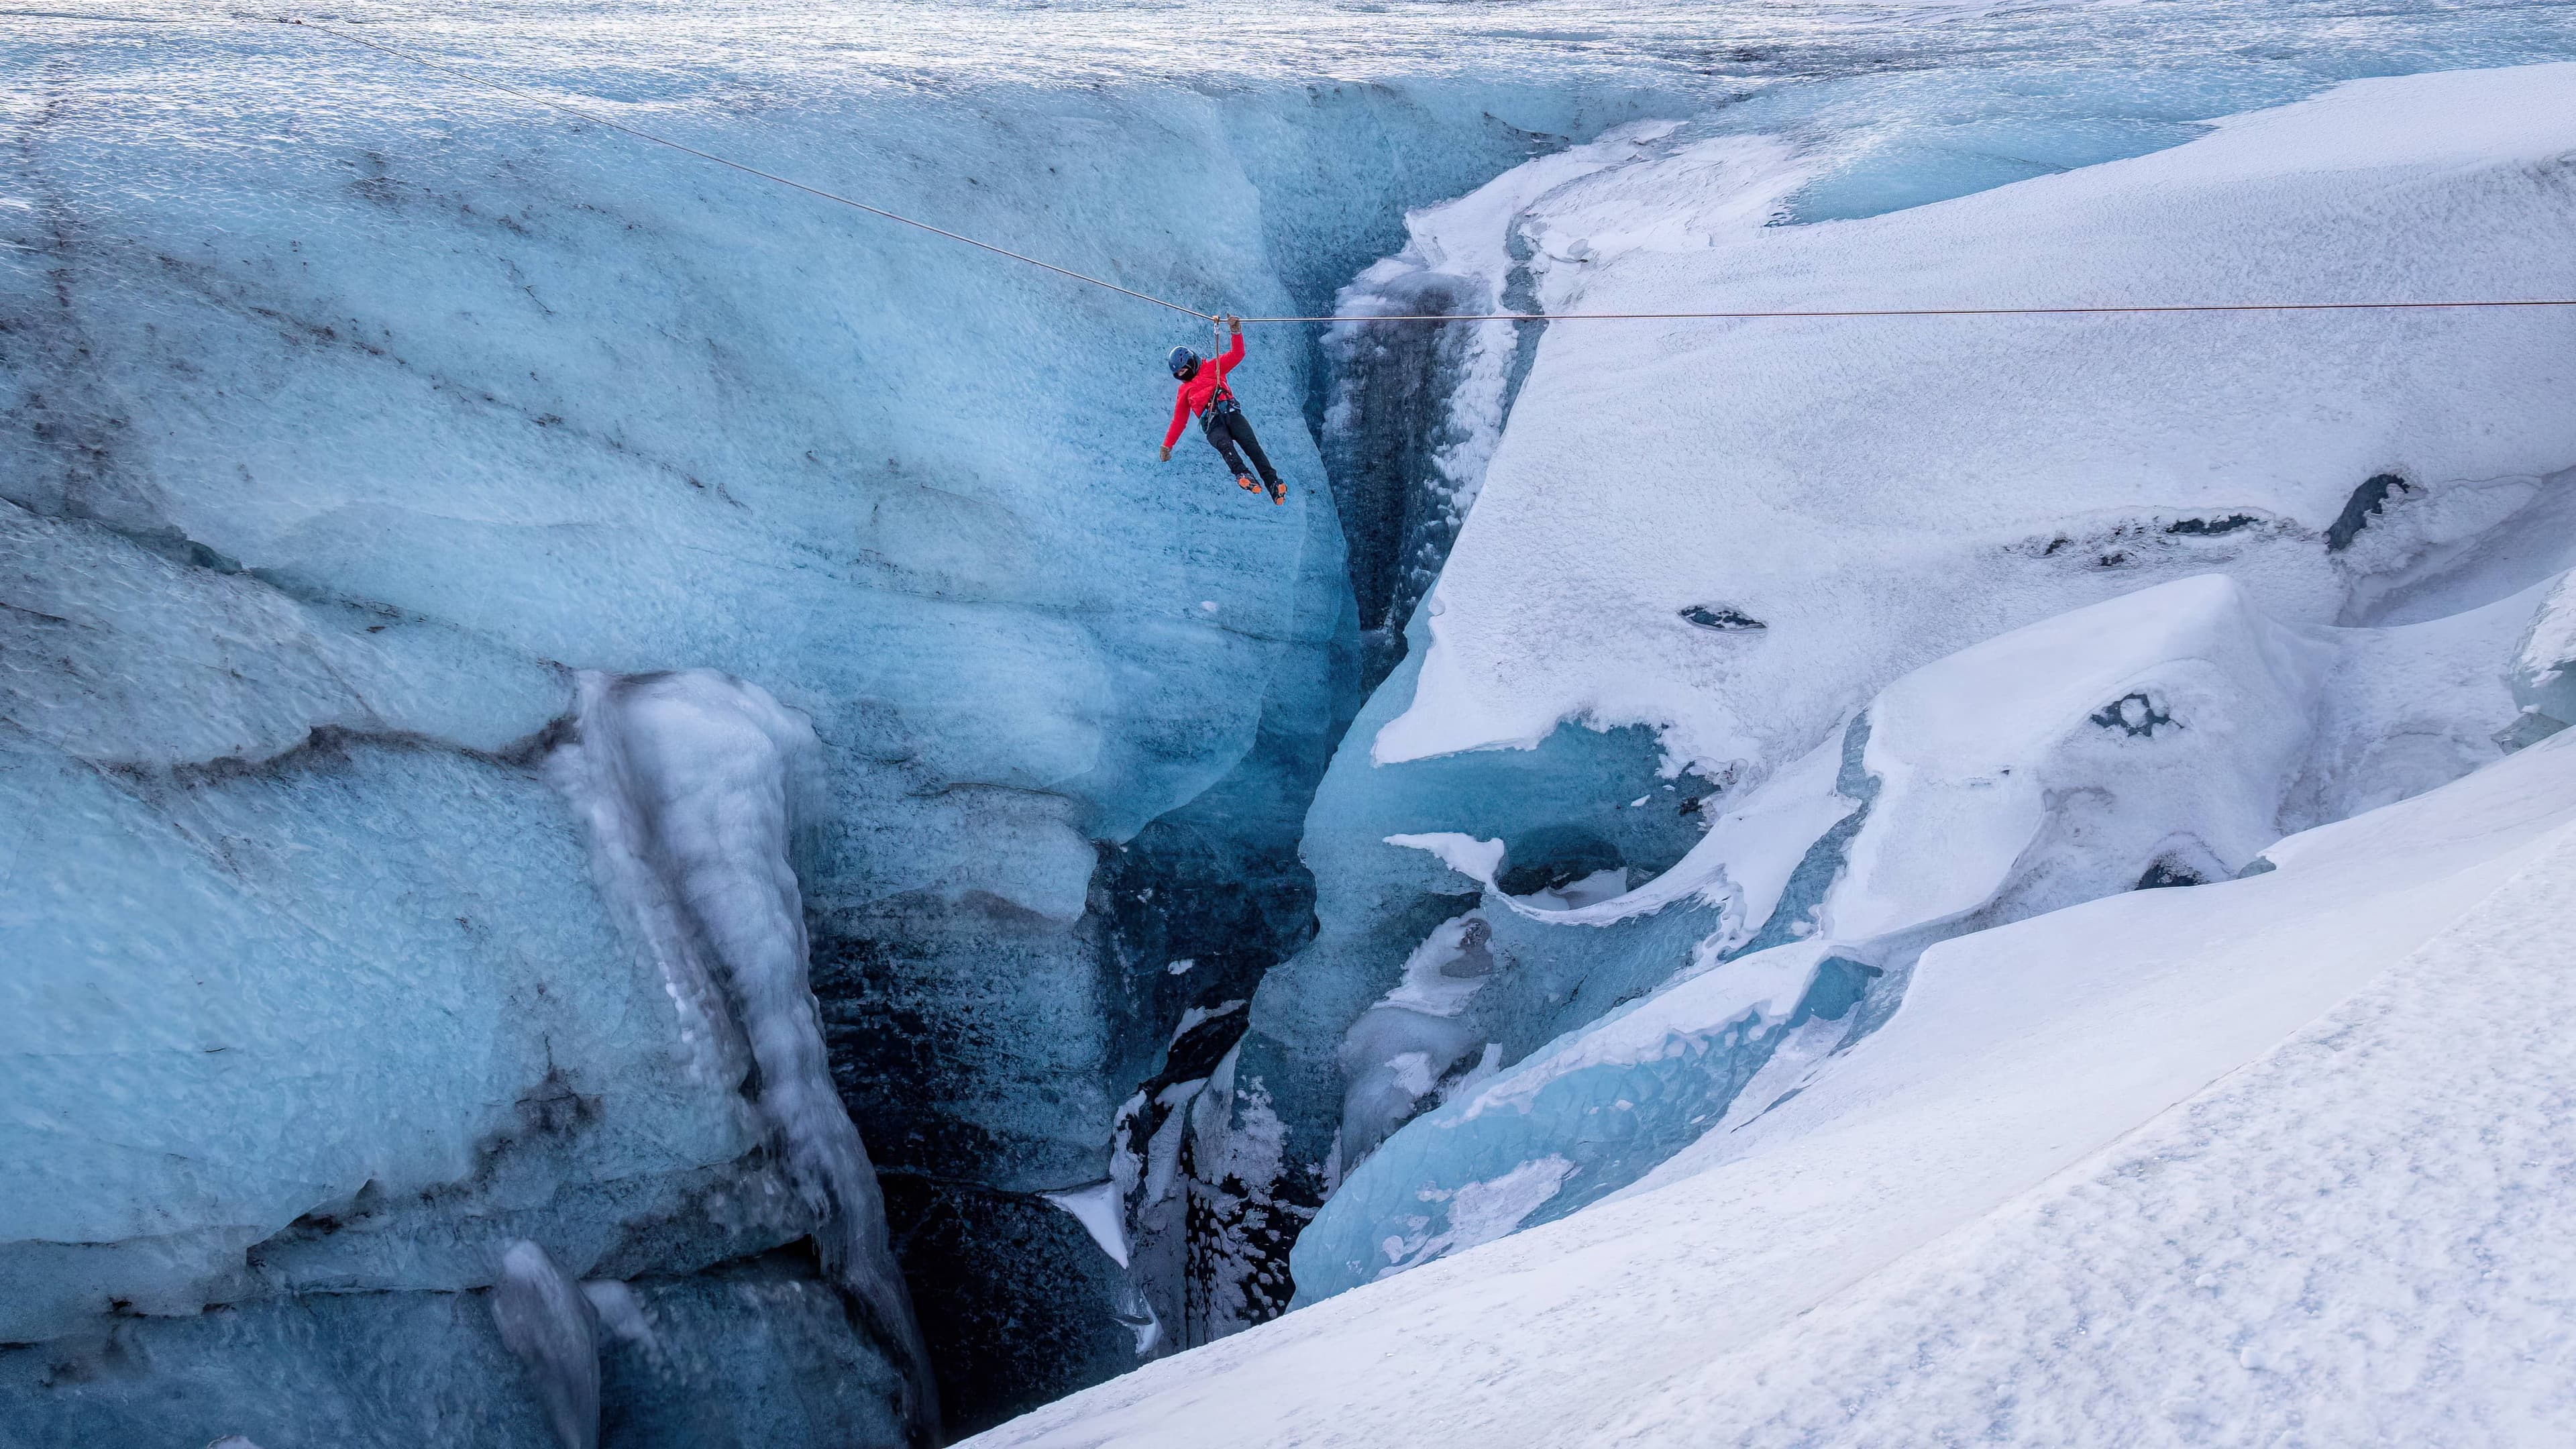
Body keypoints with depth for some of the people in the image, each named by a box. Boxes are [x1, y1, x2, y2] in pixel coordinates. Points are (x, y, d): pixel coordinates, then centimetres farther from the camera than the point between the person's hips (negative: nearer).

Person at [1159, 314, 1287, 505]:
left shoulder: (1212, 368, 24)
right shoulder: (1184, 391, 32)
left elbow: (1237, 355, 13)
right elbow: (1178, 421, 34)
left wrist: (1236, 333, -1)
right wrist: (1167, 446, 31)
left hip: (1230, 413, 0)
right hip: (1212, 424, 1)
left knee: (1251, 444, -25)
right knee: (1224, 444, -34)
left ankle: (1273, 483, -36)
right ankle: (1242, 474, -60)